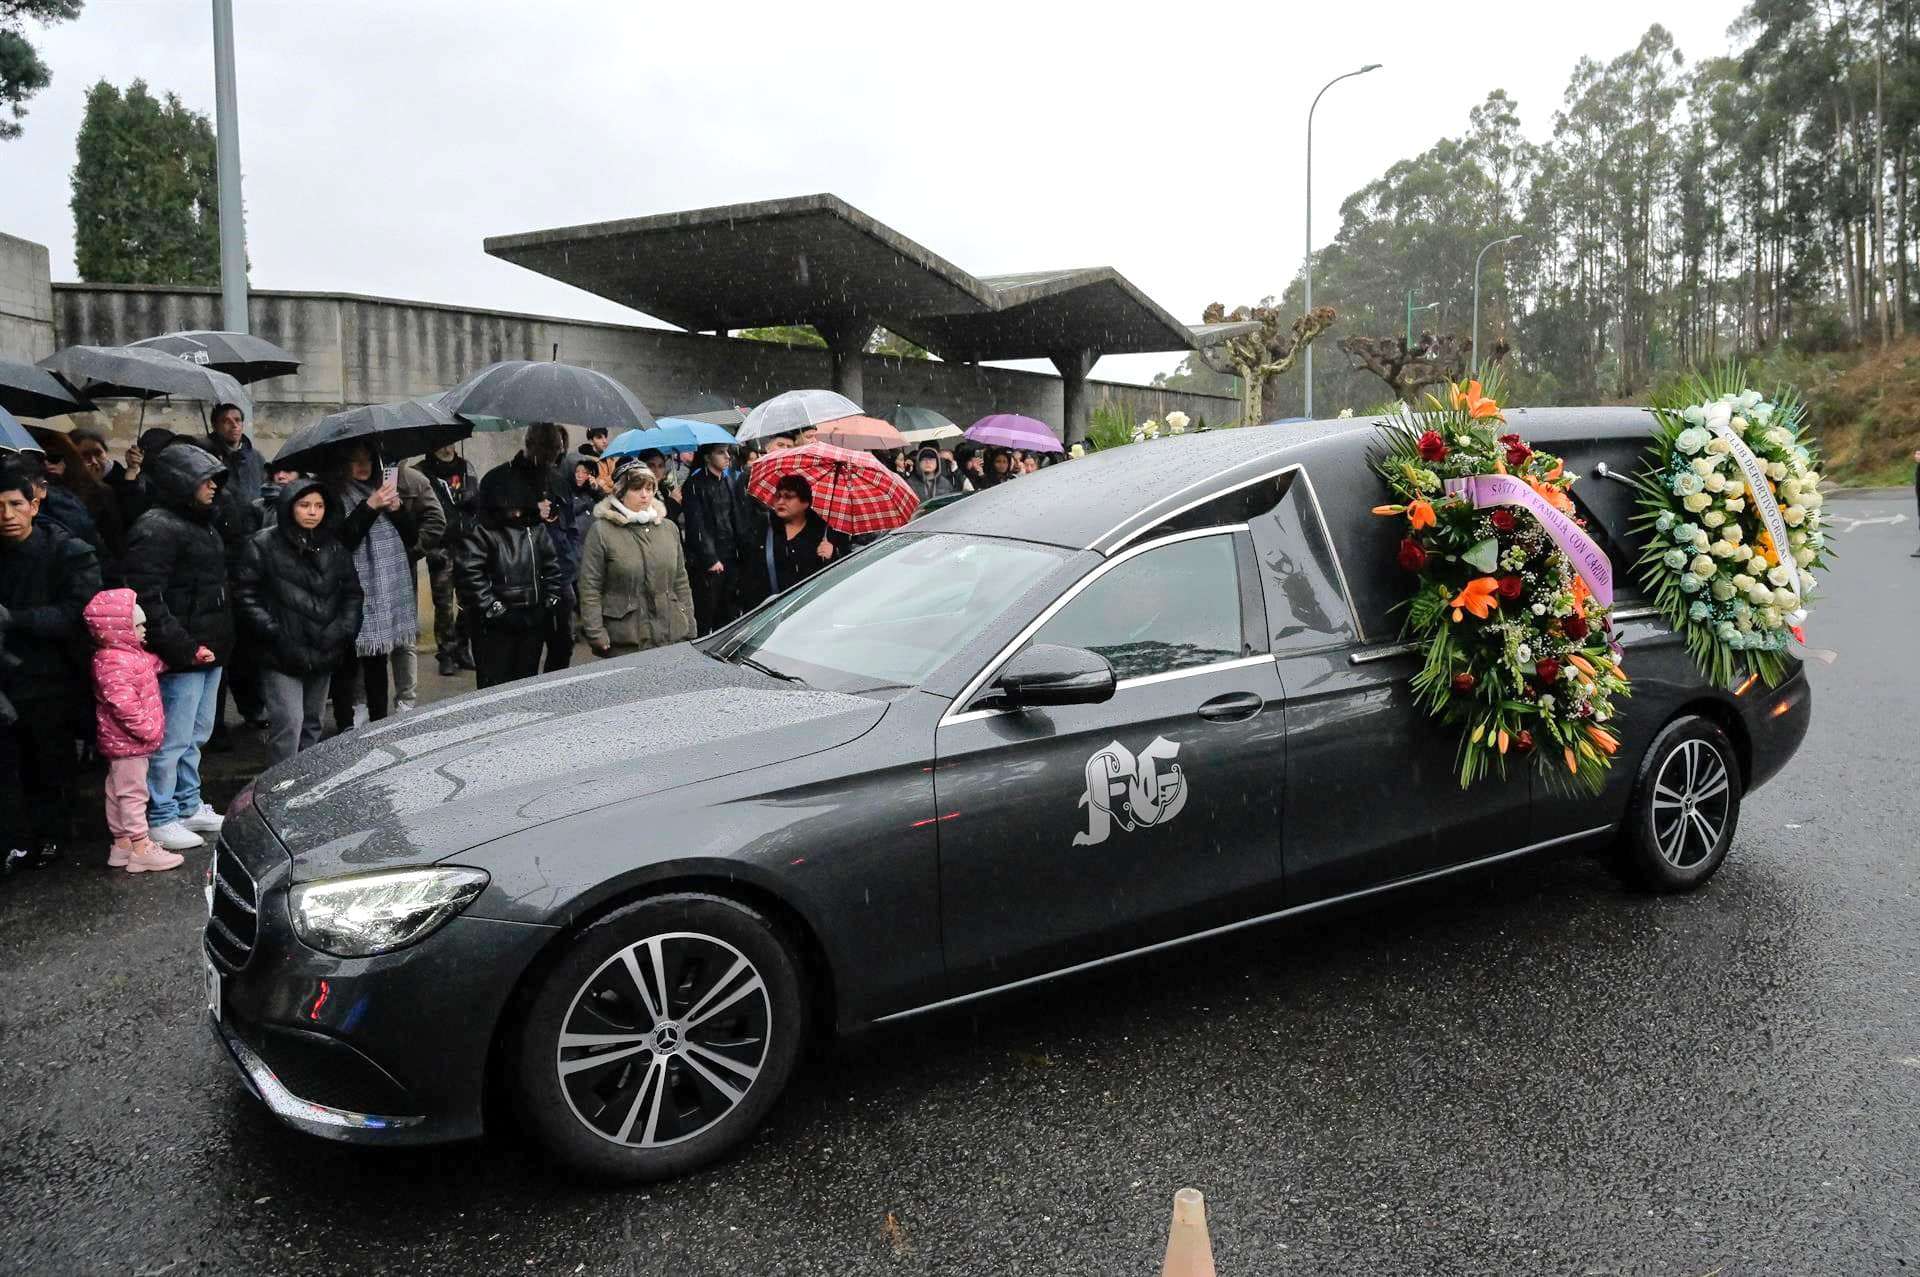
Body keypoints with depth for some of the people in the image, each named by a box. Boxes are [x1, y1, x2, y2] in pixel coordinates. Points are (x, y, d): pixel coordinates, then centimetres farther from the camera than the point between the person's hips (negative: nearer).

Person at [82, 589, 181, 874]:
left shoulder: (131, 653, 9)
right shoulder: (114, 663, -24)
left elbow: (154, 664, 27)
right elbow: (124, 705, -31)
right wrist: (148, 730, -25)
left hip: (121, 742, 11)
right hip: (128, 742, -11)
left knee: (118, 792, 17)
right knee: (133, 793, -4)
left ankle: (122, 843, 27)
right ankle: (141, 849, 1)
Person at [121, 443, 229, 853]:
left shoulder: (201, 523, 17)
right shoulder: (156, 528, -15)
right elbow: (147, 598, -22)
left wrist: (220, 641, 16)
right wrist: (183, 649, -22)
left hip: (208, 651, 10)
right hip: (181, 657, -10)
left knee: (195, 735, 19)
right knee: (172, 739, -2)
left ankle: (188, 806, 31)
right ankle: (159, 818, 9)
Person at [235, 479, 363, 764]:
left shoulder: (333, 547, 10)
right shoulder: (264, 544, -4)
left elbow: (352, 593, 12)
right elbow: (246, 594, -6)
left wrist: (343, 631, -3)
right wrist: (274, 634, -14)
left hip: (323, 655, 5)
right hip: (282, 656, -5)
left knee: (313, 723, 14)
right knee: (289, 723, -12)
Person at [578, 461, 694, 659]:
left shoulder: (669, 528, 12)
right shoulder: (601, 531, -3)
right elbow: (590, 589, -5)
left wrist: (690, 629, 10)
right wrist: (596, 636, -11)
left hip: (673, 636, 4)